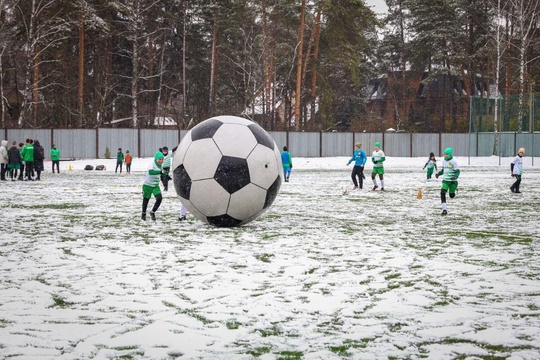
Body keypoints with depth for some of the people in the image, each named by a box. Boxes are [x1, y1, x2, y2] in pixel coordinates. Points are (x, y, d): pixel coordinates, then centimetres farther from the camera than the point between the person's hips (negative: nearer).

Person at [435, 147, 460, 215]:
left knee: (452, 196, 7)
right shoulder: (444, 161, 8)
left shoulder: (453, 162, -12)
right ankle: (444, 210, -16)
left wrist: (455, 177, -31)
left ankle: (455, 189, 47)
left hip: (452, 181, -4)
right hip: (445, 181, 4)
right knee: (442, 193, -17)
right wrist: (438, 174, 8)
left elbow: (457, 171, -12)